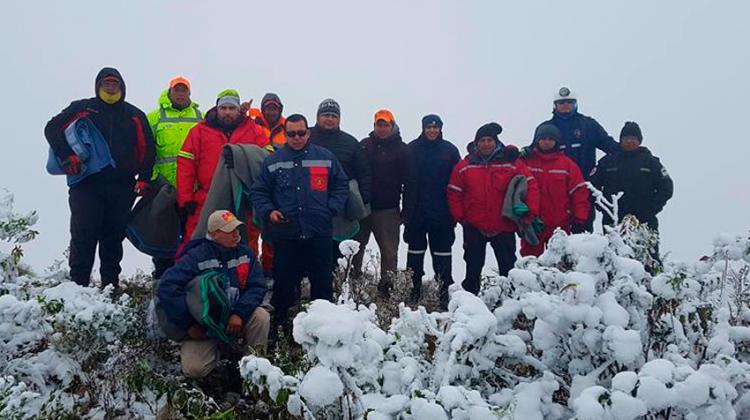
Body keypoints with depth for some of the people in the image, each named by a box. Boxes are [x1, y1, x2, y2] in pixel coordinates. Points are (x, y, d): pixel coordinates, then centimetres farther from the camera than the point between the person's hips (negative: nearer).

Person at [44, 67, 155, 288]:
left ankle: (111, 284, 13)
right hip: (86, 184, -2)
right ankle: (78, 283, 0)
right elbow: (52, 128, 5)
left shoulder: (134, 115, 14)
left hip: (122, 187, 2)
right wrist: (67, 156, -9)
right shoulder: (82, 108, 9)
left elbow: (147, 148, 13)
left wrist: (144, 178, 3)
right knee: (84, 236, -6)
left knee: (114, 237, 5)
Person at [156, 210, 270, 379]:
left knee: (261, 317, -26)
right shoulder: (196, 256, -16)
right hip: (203, 325, -3)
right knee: (194, 369, -21)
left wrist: (239, 313, -25)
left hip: (236, 319, 3)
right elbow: (166, 289, -22)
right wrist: (188, 325, -20)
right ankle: (215, 350, 14)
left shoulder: (245, 253, -3)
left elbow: (257, 286, -7)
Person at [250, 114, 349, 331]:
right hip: (285, 234, 0)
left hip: (320, 234, 0)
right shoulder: (273, 161, 7)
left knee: (323, 281, 6)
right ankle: (280, 320, 22)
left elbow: (341, 186, 11)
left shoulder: (326, 158, 6)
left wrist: (331, 209, -2)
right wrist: (268, 211, -4)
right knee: (284, 281, 7)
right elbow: (258, 191, 12)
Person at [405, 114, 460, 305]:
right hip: (417, 211, 0)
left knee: (442, 252, 5)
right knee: (415, 251, 9)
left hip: (442, 212, 0)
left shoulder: (450, 150, 2)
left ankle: (445, 290, 13)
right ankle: (414, 290, 19)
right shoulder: (412, 148, 1)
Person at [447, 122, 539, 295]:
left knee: (508, 267, 7)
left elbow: (530, 186, -3)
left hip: (504, 227, -1)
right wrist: (460, 217, -5)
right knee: (473, 268, 11)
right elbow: (454, 193, 3)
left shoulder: (512, 162, -2)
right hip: (474, 227, 1)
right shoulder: (465, 166, 1)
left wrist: (531, 211, -13)